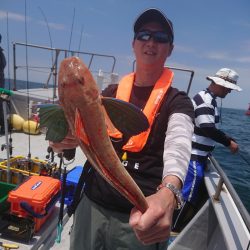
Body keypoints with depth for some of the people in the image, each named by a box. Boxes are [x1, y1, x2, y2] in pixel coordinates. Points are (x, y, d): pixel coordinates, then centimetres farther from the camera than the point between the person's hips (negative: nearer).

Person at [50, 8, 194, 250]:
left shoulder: (177, 101, -6)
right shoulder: (111, 93, 5)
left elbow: (178, 145, -26)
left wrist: (168, 193, -46)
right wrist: (62, 138, -22)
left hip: (141, 215, -3)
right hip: (92, 205, 4)